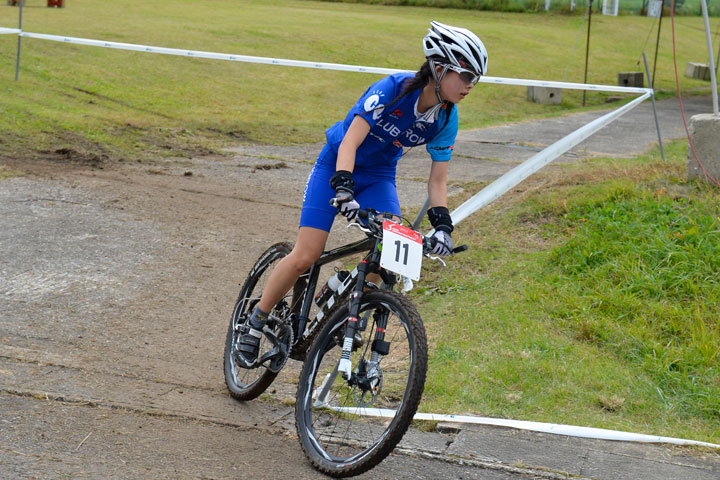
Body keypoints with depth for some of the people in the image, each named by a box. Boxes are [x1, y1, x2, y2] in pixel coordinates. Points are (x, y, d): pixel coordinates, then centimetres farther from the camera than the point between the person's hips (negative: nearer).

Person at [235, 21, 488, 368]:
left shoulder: (446, 118, -11)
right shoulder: (394, 89, -28)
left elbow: (437, 178, -6)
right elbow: (349, 143, -33)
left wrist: (443, 225, -20)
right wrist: (343, 190, -47)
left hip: (378, 177, 5)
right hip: (337, 164, -5)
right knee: (305, 257, -12)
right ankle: (256, 321, 8)